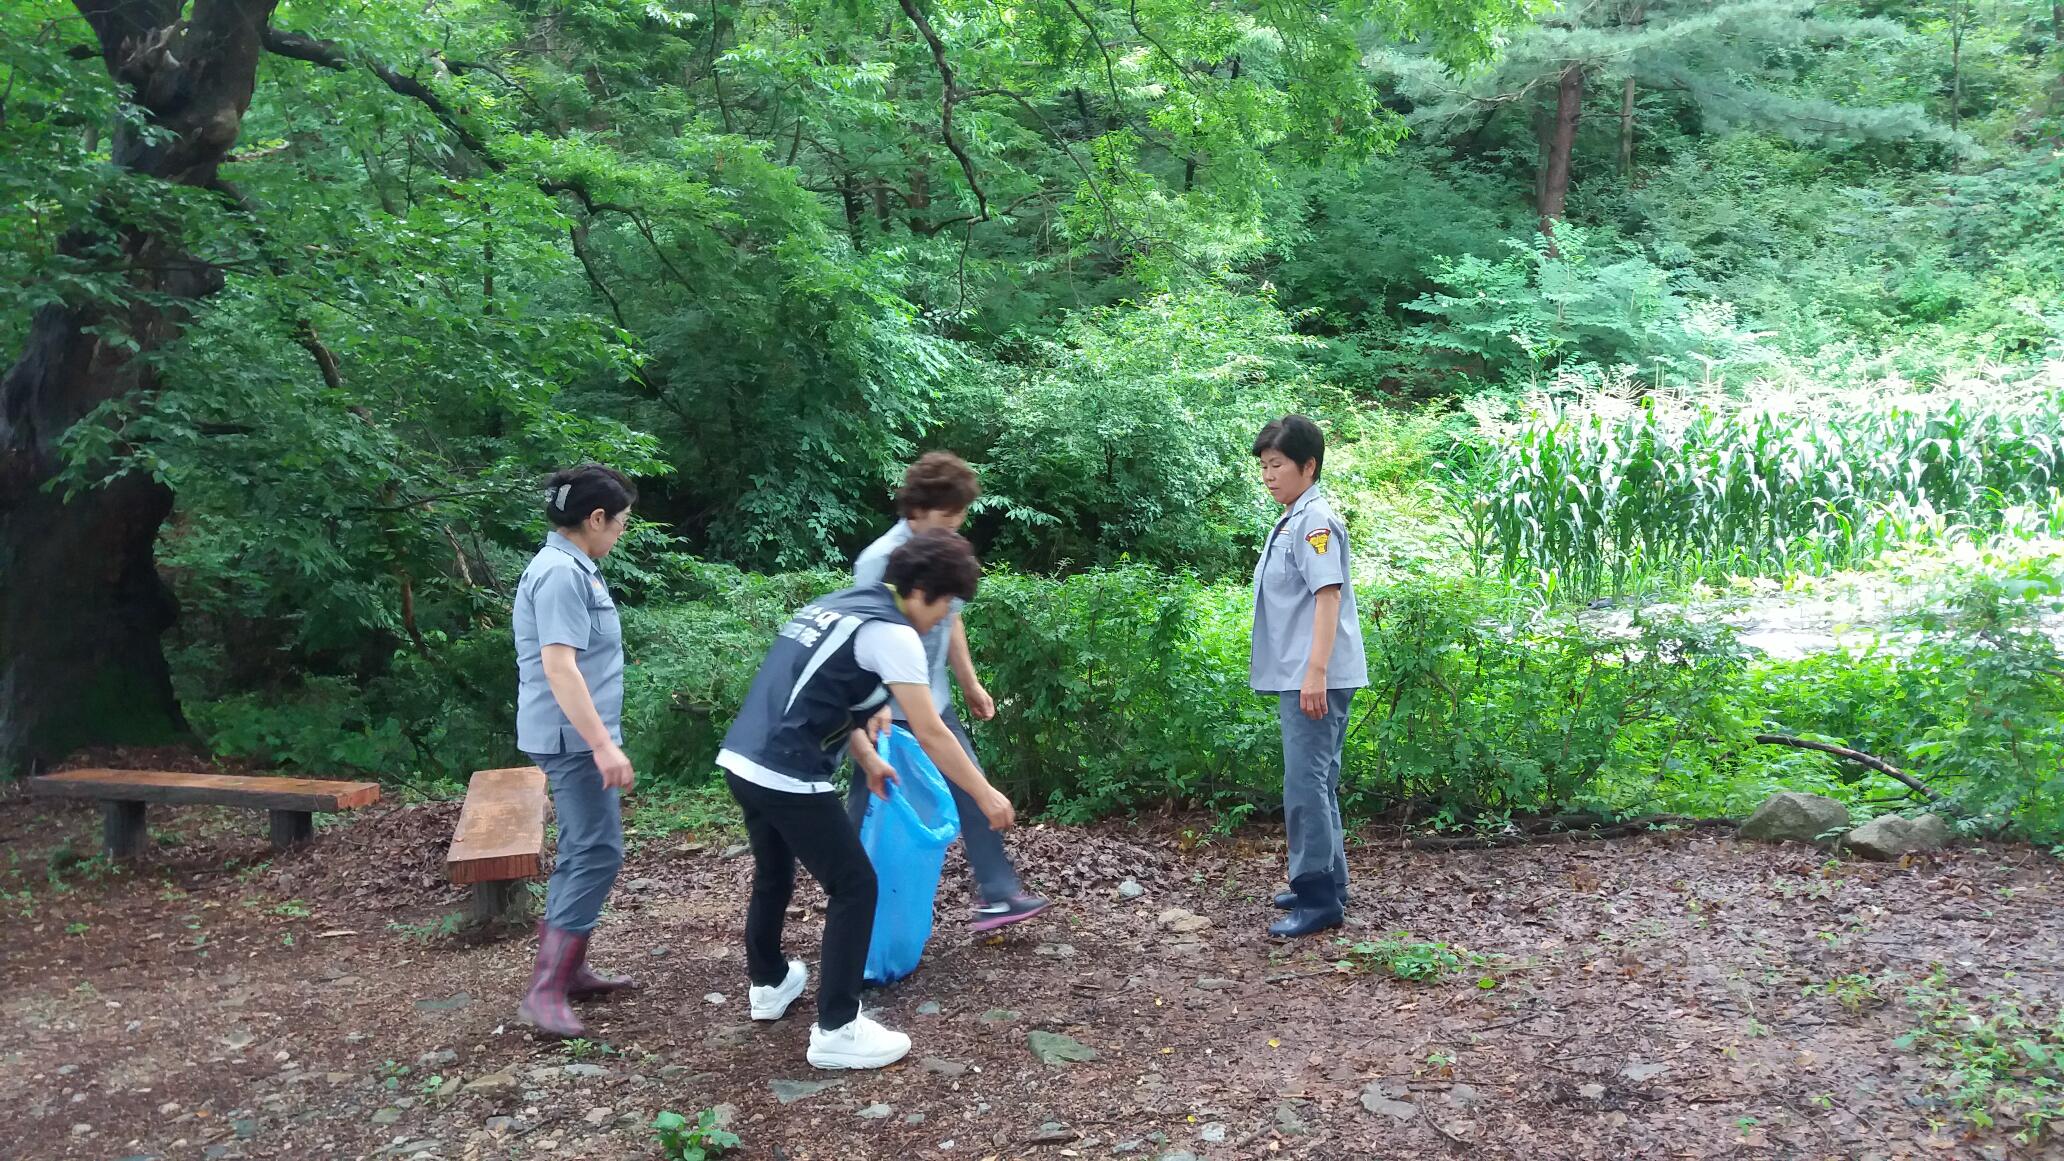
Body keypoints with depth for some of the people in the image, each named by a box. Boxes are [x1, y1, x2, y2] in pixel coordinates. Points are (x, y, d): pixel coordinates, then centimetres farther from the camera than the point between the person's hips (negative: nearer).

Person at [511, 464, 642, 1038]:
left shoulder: (571, 568, 13)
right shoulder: (562, 574, -18)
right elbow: (558, 665, -26)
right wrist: (603, 745, -28)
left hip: (579, 738, 11)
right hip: (575, 738, -11)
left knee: (582, 852, 16)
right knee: (597, 854, -10)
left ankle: (569, 970, 25)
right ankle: (545, 992, -7)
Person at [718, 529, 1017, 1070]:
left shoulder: (838, 605, 17)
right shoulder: (892, 632, -9)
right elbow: (930, 734, -9)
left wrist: (868, 761, 36)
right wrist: (986, 796, 0)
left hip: (742, 762, 9)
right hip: (788, 778, -9)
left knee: (774, 875, 28)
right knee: (854, 886, 2)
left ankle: (769, 984, 46)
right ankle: (836, 1031, 4)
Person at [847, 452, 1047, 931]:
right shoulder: (881, 561, -20)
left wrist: (971, 683, 22)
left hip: (934, 703, 8)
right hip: (889, 712, -8)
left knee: (970, 789, 9)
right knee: (872, 807, 5)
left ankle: (996, 895, 18)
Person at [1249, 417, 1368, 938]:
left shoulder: (1315, 520, -13)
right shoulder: (1291, 522, 16)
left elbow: (1328, 595, -20)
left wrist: (1316, 671, -26)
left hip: (1315, 680, -10)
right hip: (1299, 677, 10)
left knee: (1306, 784, -9)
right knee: (1317, 782, 16)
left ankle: (1319, 900, -4)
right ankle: (1325, 885, 26)